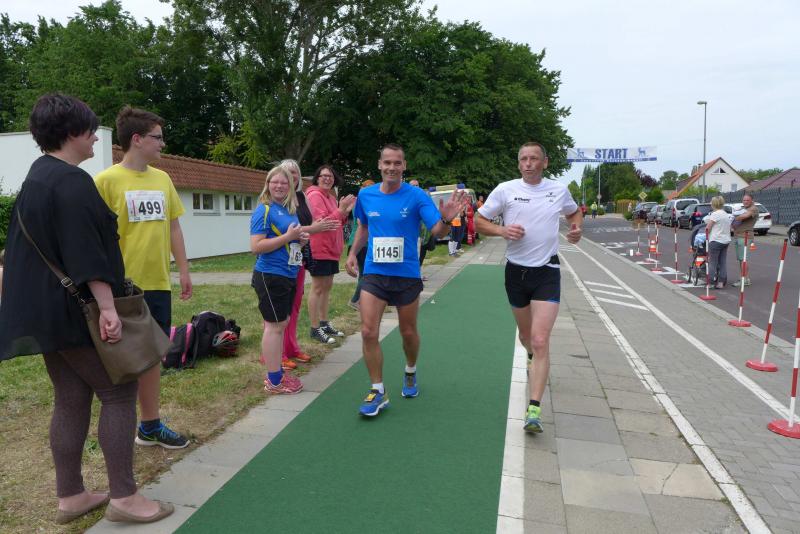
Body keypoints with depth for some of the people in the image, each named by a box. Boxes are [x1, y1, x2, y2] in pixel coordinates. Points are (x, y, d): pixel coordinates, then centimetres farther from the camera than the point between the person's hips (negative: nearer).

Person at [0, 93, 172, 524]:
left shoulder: (35, 178, 17)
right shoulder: (72, 181, -15)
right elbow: (86, 252, -23)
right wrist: (107, 306, -25)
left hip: (45, 310, 10)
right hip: (75, 310, -10)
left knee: (70, 401, 13)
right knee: (118, 394, -2)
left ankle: (69, 496, 20)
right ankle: (123, 497, 3)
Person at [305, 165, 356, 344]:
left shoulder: (331, 197, 15)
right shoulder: (315, 195, -12)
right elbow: (322, 222, -21)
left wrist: (345, 212, 3)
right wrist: (341, 209, -25)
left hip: (332, 249, 9)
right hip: (319, 249, -9)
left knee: (327, 286, 15)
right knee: (318, 288, -4)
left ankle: (324, 323, 26)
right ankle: (315, 329, 4)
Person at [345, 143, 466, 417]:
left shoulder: (417, 196, -10)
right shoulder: (366, 195, 1)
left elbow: (438, 231, -16)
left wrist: (446, 219, -37)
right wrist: (352, 254, 8)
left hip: (407, 275, -2)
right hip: (374, 274, 2)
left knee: (408, 332, 13)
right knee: (368, 332, -8)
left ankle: (410, 373, 43)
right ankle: (378, 392, 6)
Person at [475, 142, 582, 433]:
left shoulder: (559, 190, 2)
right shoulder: (505, 190, -2)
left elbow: (574, 212, 22)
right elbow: (480, 221, 3)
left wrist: (577, 229, 0)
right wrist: (502, 230, -16)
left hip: (547, 272, -1)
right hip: (516, 270, 1)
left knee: (540, 340, -14)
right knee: (526, 335, 19)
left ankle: (534, 409, -12)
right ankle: (533, 358, 55)